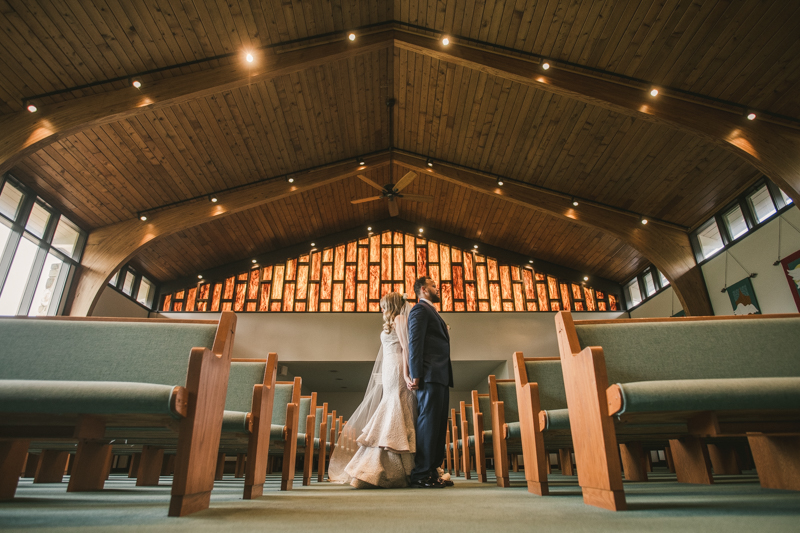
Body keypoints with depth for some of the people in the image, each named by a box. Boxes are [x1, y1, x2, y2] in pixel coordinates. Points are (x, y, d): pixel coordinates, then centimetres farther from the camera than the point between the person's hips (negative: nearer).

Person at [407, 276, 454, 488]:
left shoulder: (432, 312, 27)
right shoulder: (420, 310, -3)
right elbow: (415, 343, -13)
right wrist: (415, 375, -20)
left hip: (440, 377, 10)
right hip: (430, 376, -10)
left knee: (438, 425, 9)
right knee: (428, 422, -9)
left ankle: (431, 471, 14)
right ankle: (421, 475, -5)